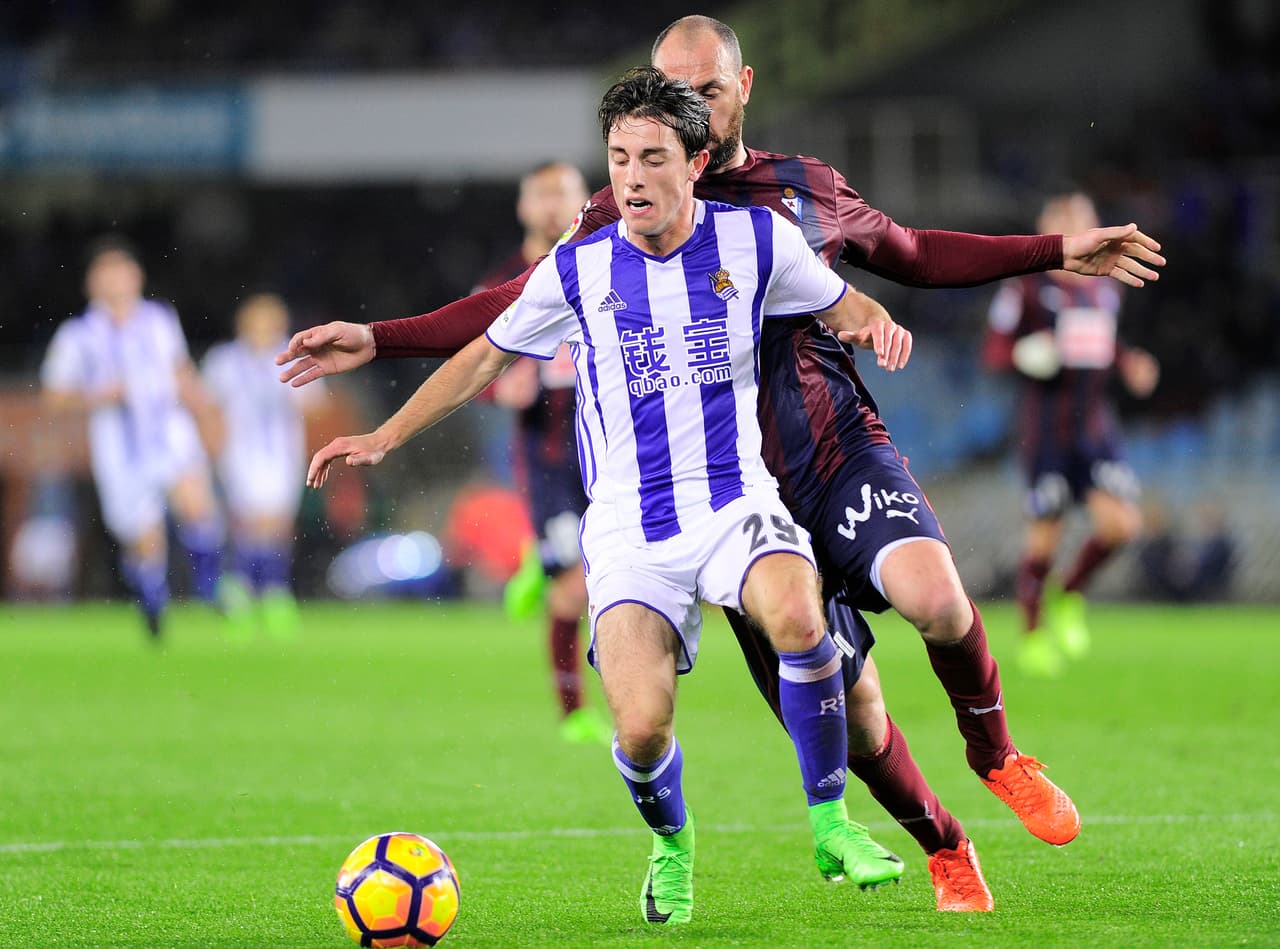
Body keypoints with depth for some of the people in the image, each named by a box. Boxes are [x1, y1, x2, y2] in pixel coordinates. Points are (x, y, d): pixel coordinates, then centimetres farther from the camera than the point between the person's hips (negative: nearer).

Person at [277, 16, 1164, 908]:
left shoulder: (809, 191, 10)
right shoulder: (621, 217, 5)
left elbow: (916, 255, 26)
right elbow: (516, 308, 6)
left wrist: (1056, 251, 23)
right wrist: (375, 340, -4)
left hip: (843, 450, 0)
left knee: (934, 595, -30)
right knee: (850, 723, -2)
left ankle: (995, 752, -2)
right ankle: (944, 851, 24)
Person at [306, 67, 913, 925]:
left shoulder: (757, 240, 0)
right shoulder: (579, 271, 1)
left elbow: (838, 305, 16)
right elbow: (485, 357, 15)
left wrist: (876, 324, -8)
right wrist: (385, 437, 12)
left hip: (734, 501, 0)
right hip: (629, 530, 0)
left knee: (797, 615, -35)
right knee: (641, 728, -20)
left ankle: (831, 824, -15)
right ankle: (672, 847, 17)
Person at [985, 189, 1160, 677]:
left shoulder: (1103, 289, 12)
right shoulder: (1026, 287, -6)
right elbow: (993, 349, -4)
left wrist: (1128, 363, 8)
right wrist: (1026, 354, -23)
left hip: (1095, 425, 5)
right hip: (1044, 430, -5)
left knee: (1120, 523, -11)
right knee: (1044, 537, -2)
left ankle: (1070, 595, 15)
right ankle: (1032, 633, 17)